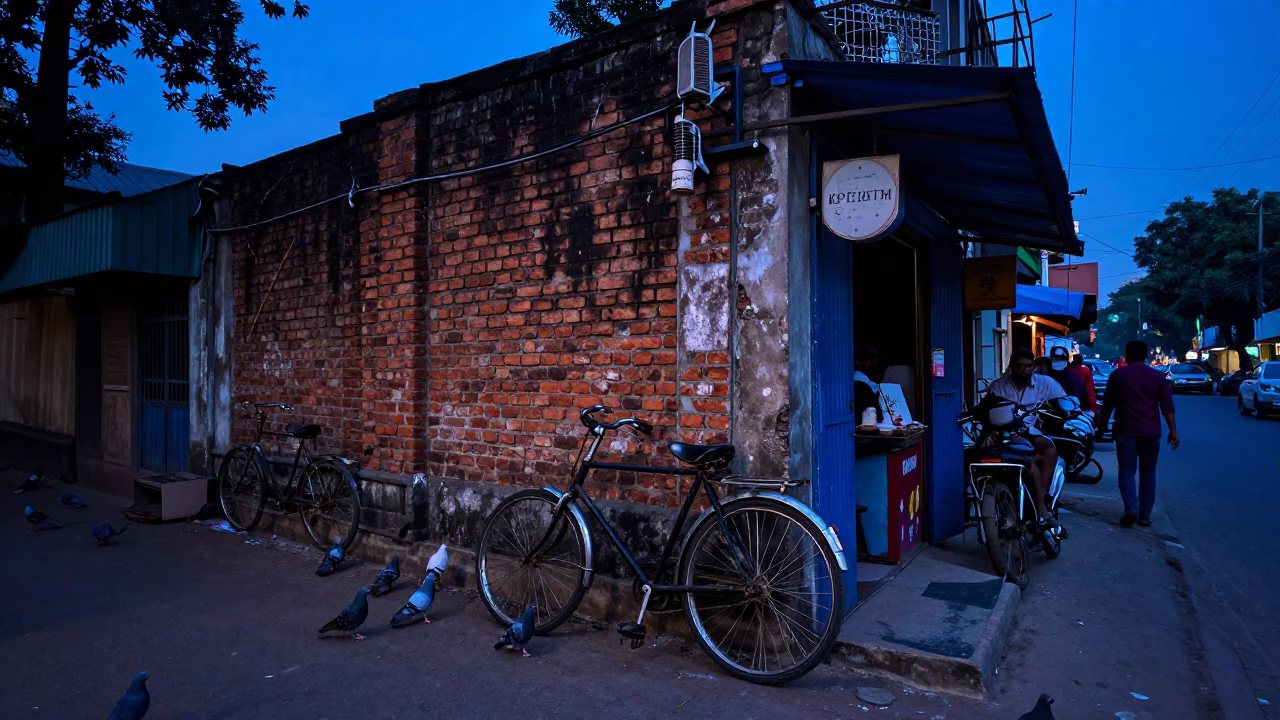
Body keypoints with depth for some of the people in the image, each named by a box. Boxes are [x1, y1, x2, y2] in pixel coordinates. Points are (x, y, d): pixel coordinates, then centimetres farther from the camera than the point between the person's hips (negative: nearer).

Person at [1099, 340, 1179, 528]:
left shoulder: (1118, 375, 1)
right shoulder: (1158, 376, 6)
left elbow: (1107, 404, 3)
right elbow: (1167, 406, 0)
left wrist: (1103, 425, 12)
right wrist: (1173, 431, 1)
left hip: (1126, 430, -2)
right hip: (1151, 432, 2)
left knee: (1127, 471, 1)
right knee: (1148, 473, 11)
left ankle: (1131, 508, -17)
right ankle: (1145, 515, 11)